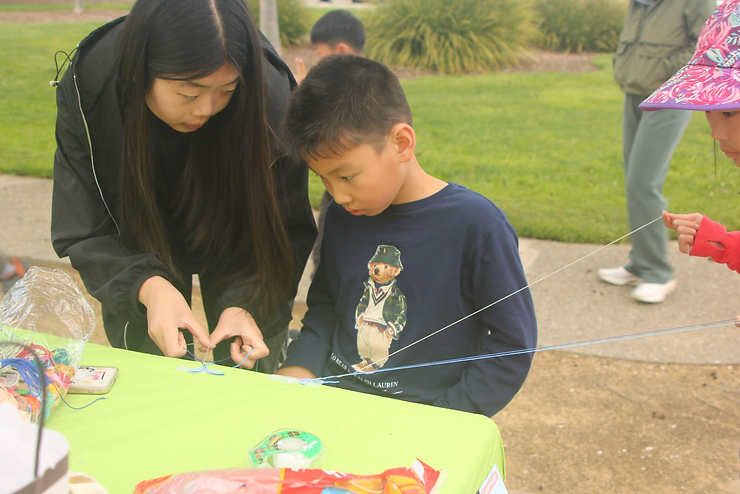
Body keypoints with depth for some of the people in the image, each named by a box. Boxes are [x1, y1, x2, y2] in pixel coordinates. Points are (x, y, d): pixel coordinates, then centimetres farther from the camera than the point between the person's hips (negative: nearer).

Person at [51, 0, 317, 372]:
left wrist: (243, 302, -38)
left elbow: (283, 230, -22)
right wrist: (147, 286, -42)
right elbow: (84, 233, -24)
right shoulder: (87, 89, -30)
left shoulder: (270, 95, -33)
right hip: (134, 254, 1)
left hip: (237, 250, 0)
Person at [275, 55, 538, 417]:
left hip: (422, 414, -3)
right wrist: (301, 366, 0)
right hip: (333, 398, 3)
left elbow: (513, 344, -10)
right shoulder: (340, 215, 2)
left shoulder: (476, 225, -15)